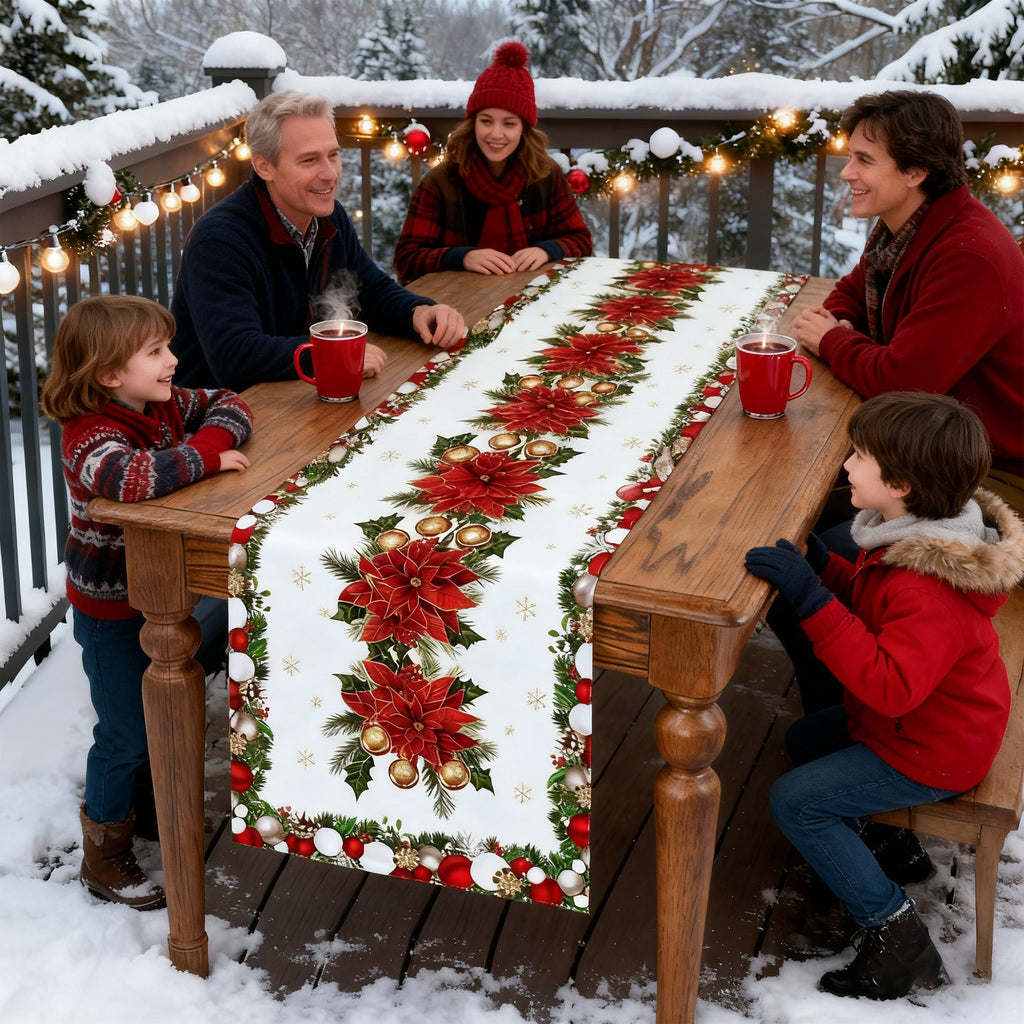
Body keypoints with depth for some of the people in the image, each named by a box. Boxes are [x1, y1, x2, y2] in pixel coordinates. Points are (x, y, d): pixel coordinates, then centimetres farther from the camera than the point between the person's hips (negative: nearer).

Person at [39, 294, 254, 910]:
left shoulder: (166, 405, -4)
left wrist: (216, 434, -18)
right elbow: (132, 477, -49)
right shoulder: (92, 437, -29)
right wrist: (206, 456, -36)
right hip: (110, 610, -8)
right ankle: (104, 855, 21)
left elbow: (227, 405, 5)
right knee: (126, 732, 3)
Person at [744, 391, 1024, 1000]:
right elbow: (870, 600, 11)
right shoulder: (916, 536, -5)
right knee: (804, 740, 23)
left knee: (795, 801, -11)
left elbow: (891, 686, -41)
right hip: (922, 716, 11)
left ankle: (897, 936, -5)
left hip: (932, 754, -11)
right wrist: (818, 563, -5)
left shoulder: (930, 591, -36)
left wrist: (813, 600, -43)